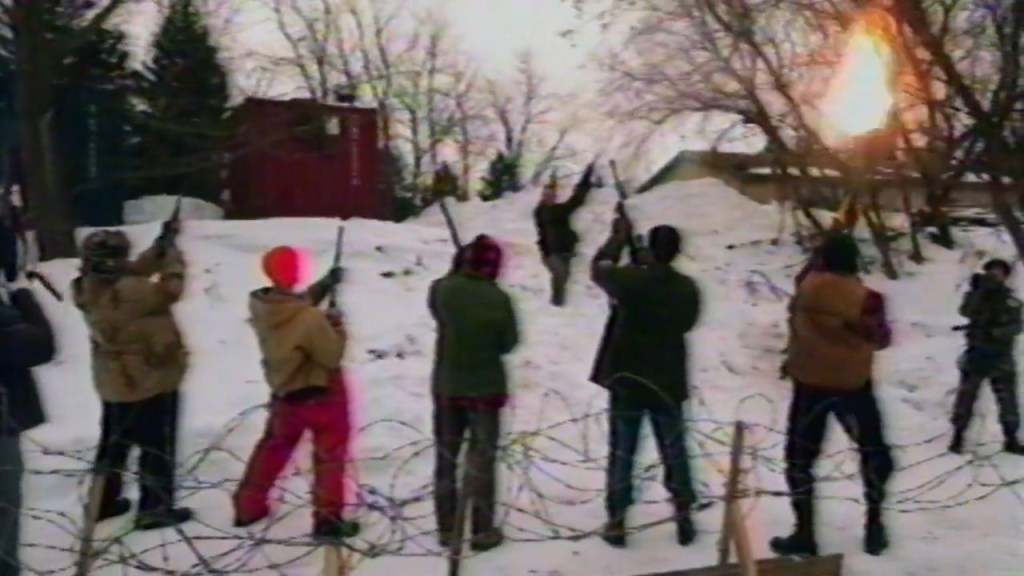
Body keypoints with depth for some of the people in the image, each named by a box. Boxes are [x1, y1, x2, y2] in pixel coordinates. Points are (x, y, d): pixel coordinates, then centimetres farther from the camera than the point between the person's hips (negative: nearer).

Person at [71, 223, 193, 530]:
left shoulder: (89, 288, -5)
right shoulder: (126, 292, -32)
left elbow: (135, 272, 5)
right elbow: (169, 290, -22)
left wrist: (160, 246, -4)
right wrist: (172, 253, -9)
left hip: (114, 382, 9)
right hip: (151, 380, -8)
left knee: (114, 442, 22)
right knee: (157, 446, 6)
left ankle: (104, 502, 33)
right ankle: (154, 508, 13)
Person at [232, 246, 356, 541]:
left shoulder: (259, 306, -11)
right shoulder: (311, 320, -31)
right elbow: (332, 356, -20)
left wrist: (324, 284, 2)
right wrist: (336, 326, -5)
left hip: (285, 394, 6)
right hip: (322, 393, -6)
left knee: (273, 447, 24)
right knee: (329, 454, 10)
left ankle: (248, 507, 33)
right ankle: (328, 519, 14)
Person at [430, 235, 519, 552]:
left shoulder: (443, 289, -12)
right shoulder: (498, 299, -18)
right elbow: (509, 343, -7)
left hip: (446, 386, 3)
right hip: (485, 388, -2)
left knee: (446, 458, 15)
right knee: (481, 459, 9)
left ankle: (447, 528, 21)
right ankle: (482, 530, 13)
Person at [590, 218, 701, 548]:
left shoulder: (630, 280, -15)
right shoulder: (688, 289, -6)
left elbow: (599, 269, 5)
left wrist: (619, 238, 17)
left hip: (626, 379, -2)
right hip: (668, 382, 2)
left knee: (622, 453, 8)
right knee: (674, 453, 14)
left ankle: (617, 522, 11)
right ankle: (684, 519, 19)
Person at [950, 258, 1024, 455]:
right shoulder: (977, 295, -1)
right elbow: (966, 311, -21)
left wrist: (998, 332, -24)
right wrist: (978, 289, -30)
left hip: (1001, 358, 1)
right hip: (976, 355, -1)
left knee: (1008, 400, 5)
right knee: (966, 396, 3)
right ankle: (958, 437, 13)